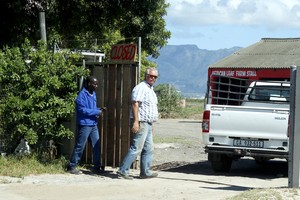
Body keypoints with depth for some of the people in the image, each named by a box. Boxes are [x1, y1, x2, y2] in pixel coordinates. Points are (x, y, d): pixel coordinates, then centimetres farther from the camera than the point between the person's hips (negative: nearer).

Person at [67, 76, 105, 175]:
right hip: (85, 125, -8)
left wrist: (99, 109, 3)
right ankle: (71, 167, 6)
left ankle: (97, 167, 13)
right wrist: (97, 112, -16)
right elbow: (83, 110, -19)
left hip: (93, 125, 8)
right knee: (80, 146, -3)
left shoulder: (93, 94, 13)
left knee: (96, 146, 6)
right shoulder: (82, 95, -13)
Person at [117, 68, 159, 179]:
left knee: (148, 149, 10)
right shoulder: (141, 88, -11)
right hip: (141, 123, -10)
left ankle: (145, 172, 14)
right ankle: (123, 170, -10)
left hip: (147, 124, 10)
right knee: (136, 148, -11)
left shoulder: (150, 90, 21)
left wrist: (151, 124, 25)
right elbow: (135, 104, -19)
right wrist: (136, 122, -26)